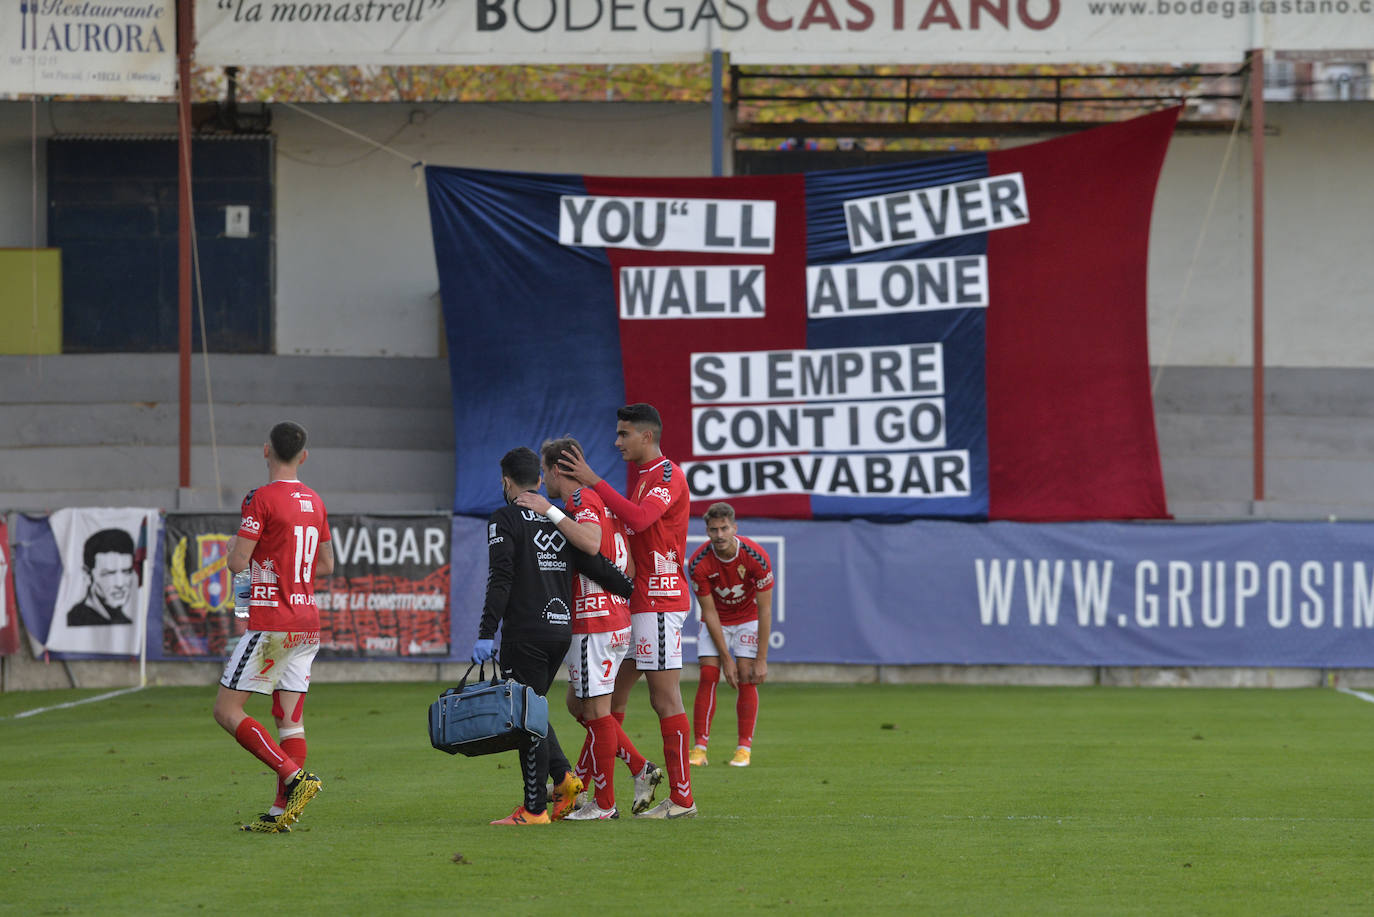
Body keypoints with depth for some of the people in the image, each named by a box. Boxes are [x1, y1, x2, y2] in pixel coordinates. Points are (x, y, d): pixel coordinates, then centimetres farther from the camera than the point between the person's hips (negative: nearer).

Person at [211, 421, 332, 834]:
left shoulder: (261, 498, -11)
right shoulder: (315, 502, 11)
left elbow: (238, 562, -14)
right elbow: (326, 564, 20)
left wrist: (233, 548, 7)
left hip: (270, 624, -7)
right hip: (307, 622, 7)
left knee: (227, 710, -4)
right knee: (290, 718, 6)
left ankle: (294, 776, -17)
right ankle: (281, 812, 2)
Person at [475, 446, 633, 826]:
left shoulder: (505, 520, -5)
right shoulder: (560, 520, 13)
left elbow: (500, 581, -14)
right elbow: (598, 566, 9)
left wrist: (486, 634, -16)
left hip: (525, 634, -7)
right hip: (561, 629, 7)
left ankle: (534, 808, -2)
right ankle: (563, 777, 6)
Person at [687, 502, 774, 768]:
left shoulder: (756, 556, -28)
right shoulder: (699, 563, -25)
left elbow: (764, 610, -22)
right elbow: (710, 613, -17)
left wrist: (761, 659, -22)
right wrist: (726, 658, -18)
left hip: (747, 618, -1)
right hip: (716, 621, 1)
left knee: (746, 677, -12)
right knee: (708, 674, -12)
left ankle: (744, 748, -8)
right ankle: (699, 747, -12)